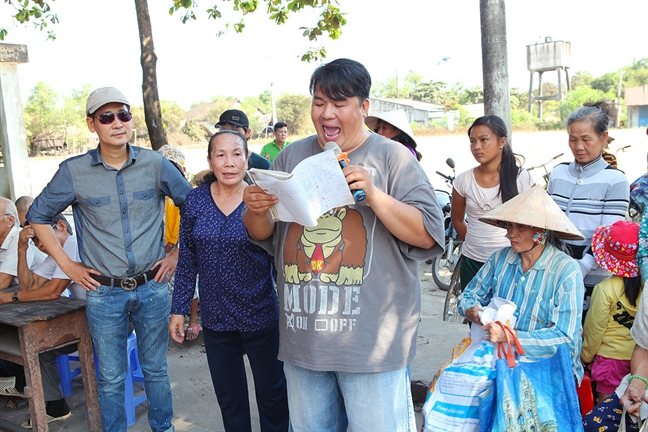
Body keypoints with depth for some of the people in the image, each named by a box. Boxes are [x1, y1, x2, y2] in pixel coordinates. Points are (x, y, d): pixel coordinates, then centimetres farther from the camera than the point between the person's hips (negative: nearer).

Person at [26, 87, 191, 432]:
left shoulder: (155, 164, -5)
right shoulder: (73, 172, -6)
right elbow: (37, 217, 7)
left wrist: (178, 254, 2)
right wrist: (67, 265, 1)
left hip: (152, 287, 1)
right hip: (103, 293, 0)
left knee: (155, 370, 16)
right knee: (111, 378, 12)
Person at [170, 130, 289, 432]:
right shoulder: (195, 201, -2)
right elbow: (187, 261, 5)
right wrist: (178, 309, 4)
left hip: (261, 316, -2)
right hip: (216, 318, 3)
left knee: (272, 392, 13)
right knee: (228, 395, 19)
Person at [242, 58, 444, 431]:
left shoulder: (393, 157, -3)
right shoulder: (292, 157, 9)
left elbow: (428, 234, -9)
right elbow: (262, 234, 11)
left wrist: (374, 195, -21)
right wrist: (256, 210, -12)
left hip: (372, 341, -4)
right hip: (302, 339, 4)